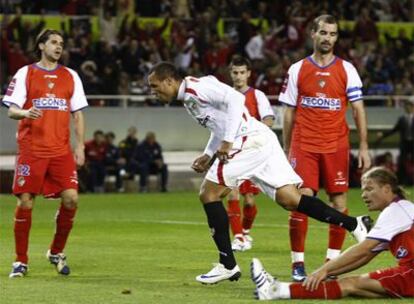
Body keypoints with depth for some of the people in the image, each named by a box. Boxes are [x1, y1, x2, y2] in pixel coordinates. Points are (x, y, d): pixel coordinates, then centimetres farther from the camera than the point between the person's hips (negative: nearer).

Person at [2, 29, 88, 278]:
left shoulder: (71, 76, 13)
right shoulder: (25, 74, 5)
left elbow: (78, 115, 14)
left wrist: (80, 146, 4)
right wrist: (25, 113, -22)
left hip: (61, 150, 3)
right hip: (31, 149, -3)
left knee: (71, 198, -10)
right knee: (25, 203, -5)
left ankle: (57, 252, 10)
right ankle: (21, 261, 7)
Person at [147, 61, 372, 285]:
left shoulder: (196, 88, -9)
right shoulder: (188, 98, 22)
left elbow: (235, 99, -21)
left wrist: (227, 141, -21)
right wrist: (208, 155, 21)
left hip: (250, 140, -10)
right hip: (261, 141, 10)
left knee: (208, 193, -5)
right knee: (290, 199, 3)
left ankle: (227, 265, -2)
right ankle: (355, 224, 1)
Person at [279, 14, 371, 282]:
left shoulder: (346, 70, 5)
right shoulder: (298, 69, 6)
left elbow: (358, 109, 3)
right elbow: (289, 112, 10)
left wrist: (364, 147, -3)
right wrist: (286, 149, 7)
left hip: (337, 146, 1)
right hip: (304, 146, -1)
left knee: (339, 201, 0)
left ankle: (333, 260, 10)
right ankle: (298, 262, -2)